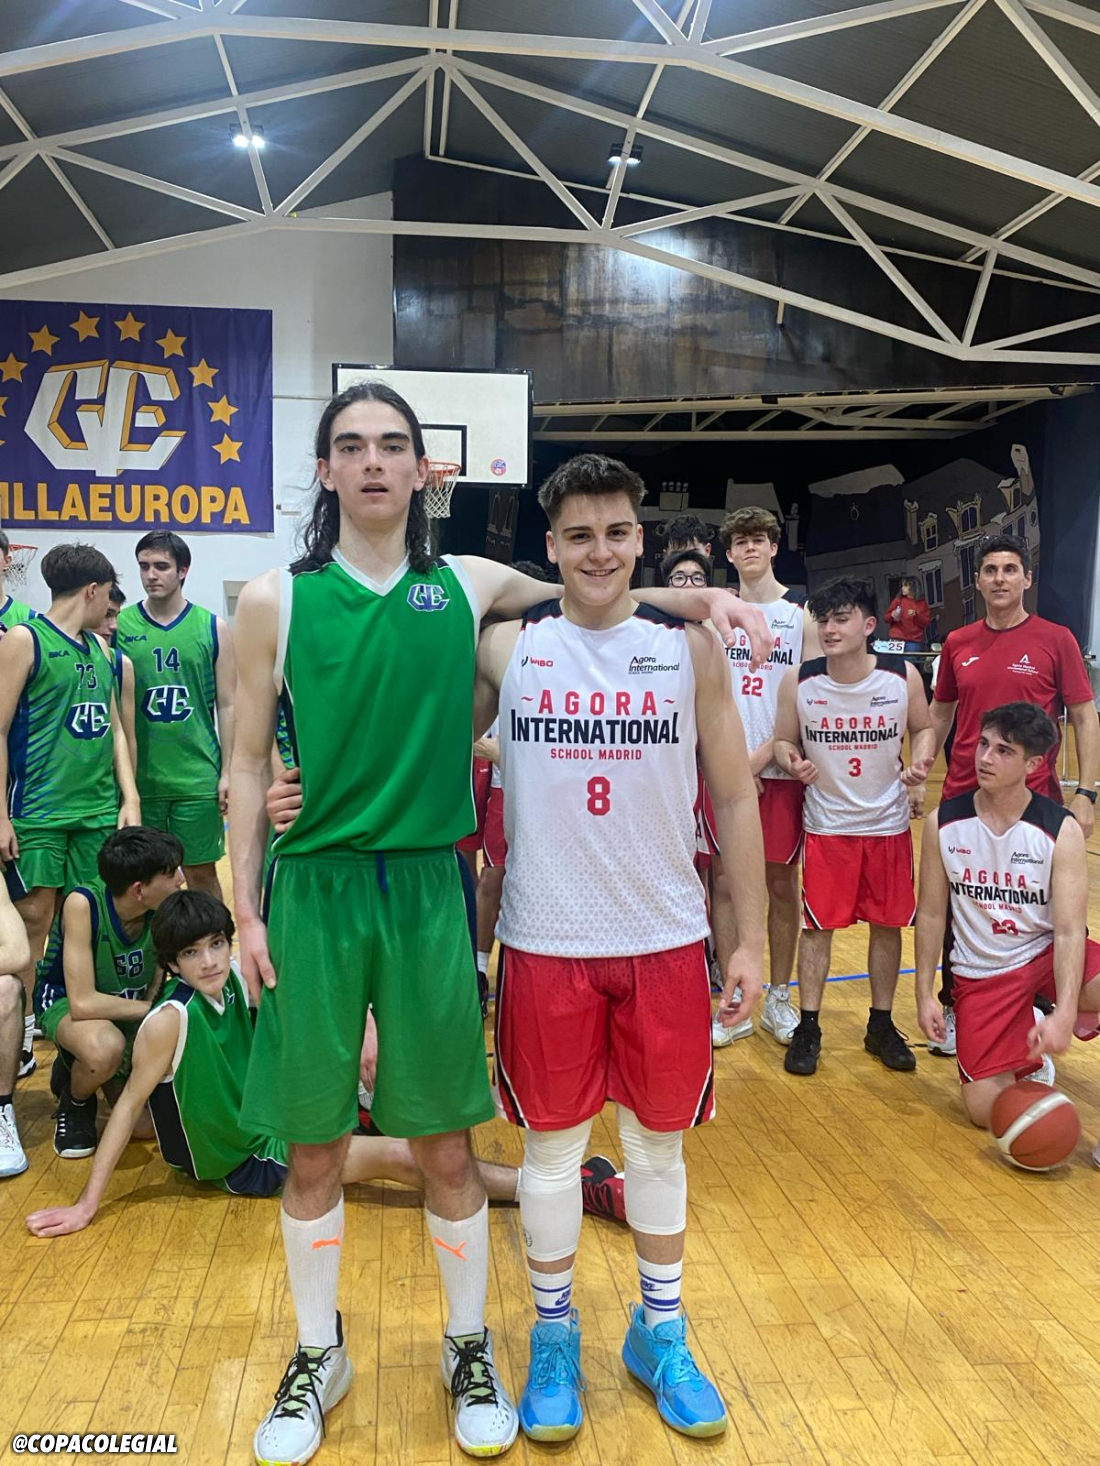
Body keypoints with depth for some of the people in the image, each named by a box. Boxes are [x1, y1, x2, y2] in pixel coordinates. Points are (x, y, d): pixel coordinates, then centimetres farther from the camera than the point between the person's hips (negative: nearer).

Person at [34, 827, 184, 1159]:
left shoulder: (164, 908, -19)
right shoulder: (83, 905, -31)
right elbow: (83, 1003, -32)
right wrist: (155, 1009, -24)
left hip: (130, 1010, 4)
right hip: (65, 1003, -4)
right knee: (107, 1048, -39)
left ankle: (81, 1066, 18)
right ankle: (74, 1102, -4)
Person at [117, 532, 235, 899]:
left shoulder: (213, 628, 1)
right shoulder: (118, 625, 1)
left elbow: (227, 705, 3)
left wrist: (228, 772, -2)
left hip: (197, 778, 0)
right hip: (137, 777, 1)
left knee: (201, 872, 8)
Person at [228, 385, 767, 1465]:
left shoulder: (467, 588, 5)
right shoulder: (275, 601, 1)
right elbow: (247, 764, 3)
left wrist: (695, 596, 3)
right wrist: (246, 909, 0)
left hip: (427, 887, 1)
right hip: (315, 887, 0)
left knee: (445, 1143, 9)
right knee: (312, 1149, 10)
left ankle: (469, 1349, 34)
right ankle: (318, 1356, 35)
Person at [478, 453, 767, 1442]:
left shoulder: (690, 648, -1)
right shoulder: (505, 648, -2)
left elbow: (735, 798, 2)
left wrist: (751, 940, 0)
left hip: (666, 942, 1)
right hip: (545, 944, 0)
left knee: (659, 1139, 15)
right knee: (551, 1143, 12)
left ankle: (661, 1335, 36)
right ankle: (553, 1335, 34)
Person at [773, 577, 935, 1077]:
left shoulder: (903, 676, -10)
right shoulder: (798, 681, -11)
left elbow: (923, 728, 5)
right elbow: (784, 740, 0)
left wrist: (920, 760, -16)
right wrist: (793, 762, -22)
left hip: (889, 823, 1)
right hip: (826, 825, -1)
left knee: (887, 924, 10)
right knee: (817, 926, 4)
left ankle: (881, 1025, 27)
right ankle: (808, 1027, 18)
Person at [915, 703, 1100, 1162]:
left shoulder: (1061, 830, -14)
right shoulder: (943, 823, -8)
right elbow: (931, 914, 1)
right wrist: (924, 994, -2)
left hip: (1046, 953, -1)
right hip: (982, 973, 2)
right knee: (985, 1110, -7)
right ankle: (1026, 1055, 25)